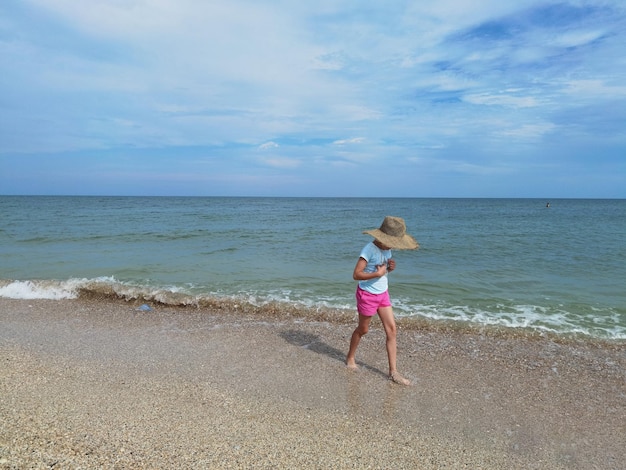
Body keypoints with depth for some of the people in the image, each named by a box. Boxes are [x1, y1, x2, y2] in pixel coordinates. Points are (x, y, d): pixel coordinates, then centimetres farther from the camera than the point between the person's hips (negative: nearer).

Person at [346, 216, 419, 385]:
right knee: (363, 329, 11)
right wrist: (377, 273, -29)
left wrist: (391, 267, -7)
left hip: (383, 293, 7)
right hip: (368, 294, -7)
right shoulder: (369, 250, -22)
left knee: (392, 330, 2)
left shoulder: (387, 249, 1)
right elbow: (356, 274, -24)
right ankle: (350, 357, 37)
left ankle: (393, 371, 9)